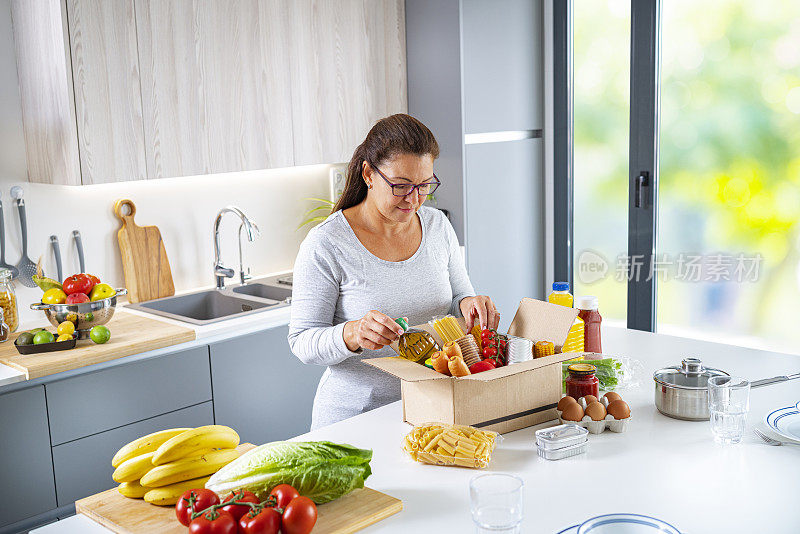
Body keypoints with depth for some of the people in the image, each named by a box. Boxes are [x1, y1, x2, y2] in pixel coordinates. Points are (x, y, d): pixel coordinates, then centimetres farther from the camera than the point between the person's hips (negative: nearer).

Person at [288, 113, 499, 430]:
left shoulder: (437, 226, 5)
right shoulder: (325, 245, -11)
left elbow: (458, 300, 15)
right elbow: (302, 343, -9)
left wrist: (468, 306, -8)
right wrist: (352, 335, -29)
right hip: (354, 414, -5)